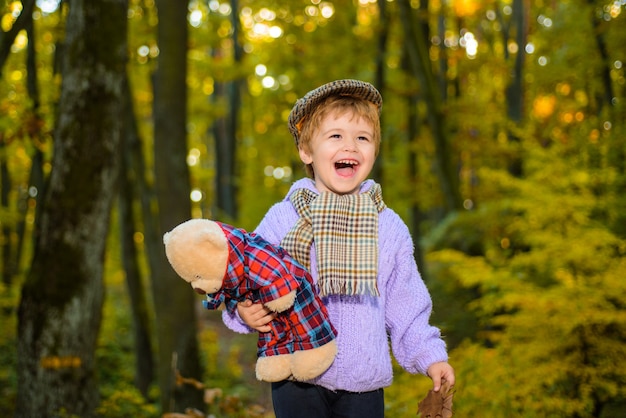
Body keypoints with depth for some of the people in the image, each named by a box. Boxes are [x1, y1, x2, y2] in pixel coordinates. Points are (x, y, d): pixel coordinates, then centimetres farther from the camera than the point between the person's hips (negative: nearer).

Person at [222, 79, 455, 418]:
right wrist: (244, 313, -19)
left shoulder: (389, 227, 6)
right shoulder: (282, 219, -1)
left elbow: (404, 305, 12)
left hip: (364, 384, 2)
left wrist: (429, 355, 4)